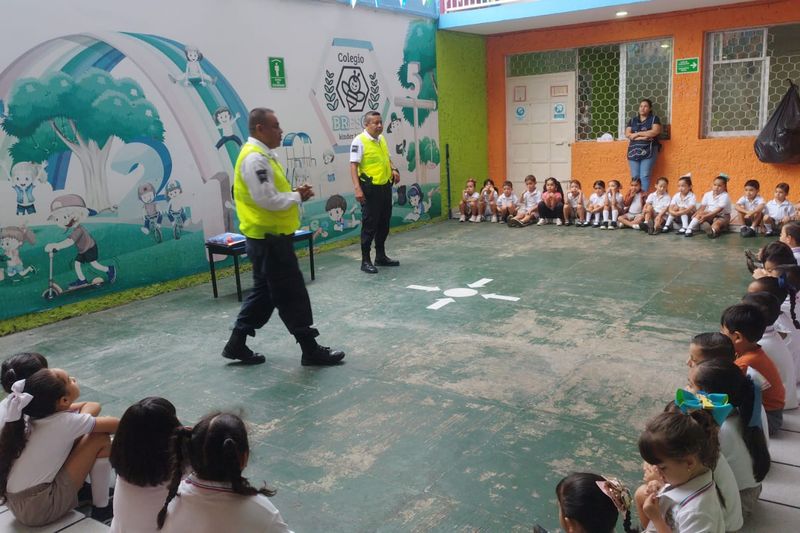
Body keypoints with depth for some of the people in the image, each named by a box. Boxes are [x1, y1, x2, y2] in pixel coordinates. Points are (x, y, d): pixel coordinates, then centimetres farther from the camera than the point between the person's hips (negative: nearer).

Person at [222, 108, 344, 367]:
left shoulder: (263, 155, 15)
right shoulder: (254, 158, -18)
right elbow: (267, 199, -25)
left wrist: (294, 193, 5)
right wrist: (298, 196, -11)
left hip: (269, 236, 11)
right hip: (268, 238, -11)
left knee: (264, 291, 17)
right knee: (292, 294, -2)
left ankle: (237, 344, 25)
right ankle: (310, 349, 8)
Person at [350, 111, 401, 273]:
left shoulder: (382, 139, 12)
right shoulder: (359, 141, -11)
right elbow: (353, 165, -16)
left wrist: (393, 170, 5)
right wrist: (357, 188, -24)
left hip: (385, 187, 8)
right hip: (370, 188, -8)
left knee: (384, 223, 15)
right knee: (370, 225, -2)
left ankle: (381, 256, 28)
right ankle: (365, 260, 7)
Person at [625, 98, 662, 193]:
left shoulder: (654, 119, 9)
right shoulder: (632, 120, 18)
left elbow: (655, 132, -8)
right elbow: (627, 134, 4)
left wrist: (637, 133, -3)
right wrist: (643, 137, -9)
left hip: (648, 151, -3)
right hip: (634, 152, 3)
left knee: (644, 176, -12)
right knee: (634, 177, -2)